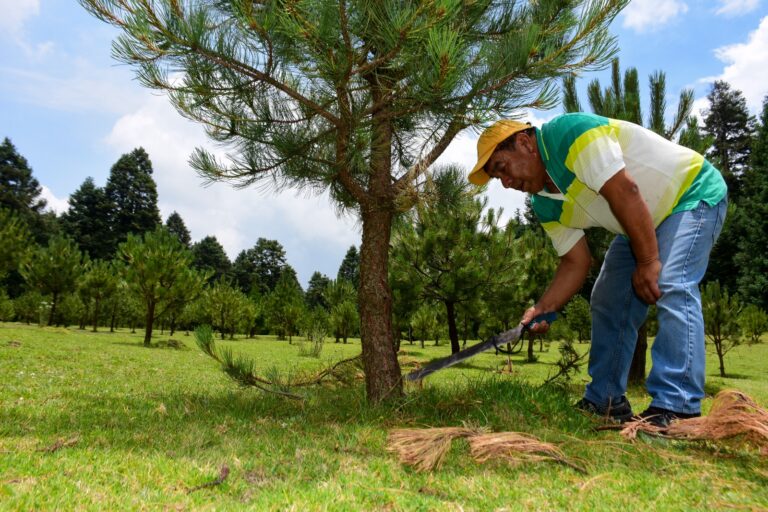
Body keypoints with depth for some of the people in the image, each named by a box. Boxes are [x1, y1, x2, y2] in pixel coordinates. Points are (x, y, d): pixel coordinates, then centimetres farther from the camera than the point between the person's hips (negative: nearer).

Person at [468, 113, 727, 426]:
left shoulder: (567, 132, -28)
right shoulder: (545, 205, -3)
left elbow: (625, 191, -34)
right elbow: (576, 262, -3)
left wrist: (648, 262, -29)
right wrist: (544, 308, -16)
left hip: (694, 193, -8)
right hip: (639, 227, 8)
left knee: (672, 288, -27)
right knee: (607, 303, 4)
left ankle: (676, 409, -24)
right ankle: (604, 402, 13)